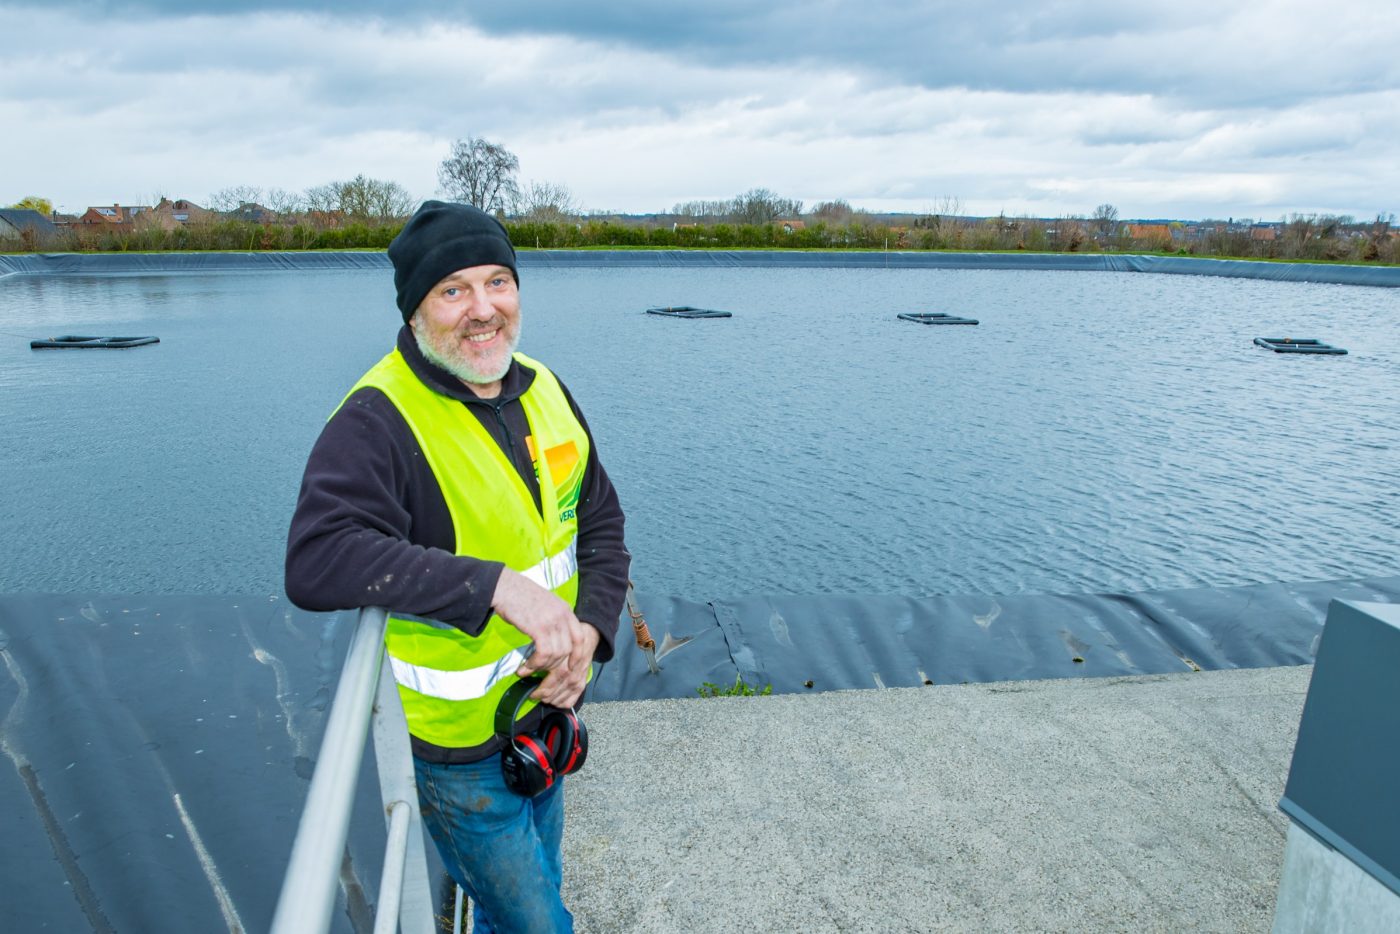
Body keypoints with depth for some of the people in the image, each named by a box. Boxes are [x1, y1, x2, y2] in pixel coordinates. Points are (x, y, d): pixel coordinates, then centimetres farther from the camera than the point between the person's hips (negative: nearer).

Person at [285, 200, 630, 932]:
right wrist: (495, 584, -43)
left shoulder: (543, 390, -1)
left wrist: (589, 631, -12)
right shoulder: (378, 421, -22)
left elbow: (601, 521, 3)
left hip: (546, 709, 7)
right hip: (457, 746, -6)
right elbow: (316, 560, -37)